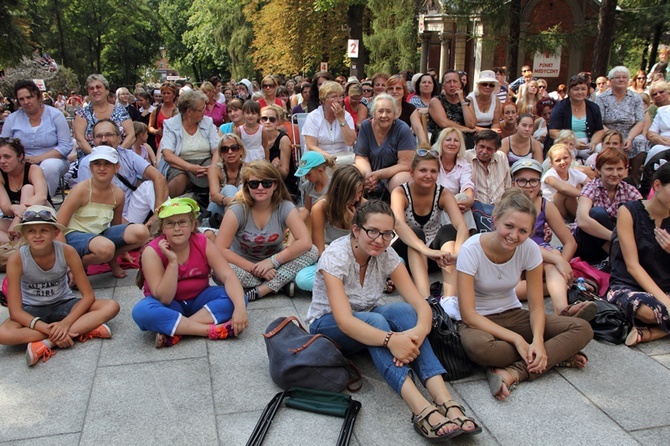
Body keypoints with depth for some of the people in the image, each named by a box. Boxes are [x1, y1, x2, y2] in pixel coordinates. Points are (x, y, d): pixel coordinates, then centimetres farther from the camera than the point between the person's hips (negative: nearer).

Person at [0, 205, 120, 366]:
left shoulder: (67, 251, -19)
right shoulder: (17, 259, -20)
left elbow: (88, 295, -16)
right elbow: (15, 311, -20)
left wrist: (66, 323, -30)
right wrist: (50, 330, -32)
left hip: (63, 305, 1)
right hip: (32, 311, -1)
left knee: (112, 306, -24)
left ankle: (46, 344, -29)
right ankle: (83, 329, -30)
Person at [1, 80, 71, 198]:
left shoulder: (55, 115, 0)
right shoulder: (12, 119, 9)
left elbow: (66, 146, -6)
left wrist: (40, 158, -18)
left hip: (52, 160, -2)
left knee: (49, 166, -36)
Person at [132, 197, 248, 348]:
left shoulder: (203, 243, -12)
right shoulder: (152, 251, -19)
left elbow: (228, 276, -22)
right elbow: (164, 299, -23)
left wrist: (240, 307, -39)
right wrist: (172, 261, -34)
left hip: (198, 300, 2)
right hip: (168, 305, -2)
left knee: (235, 296, -23)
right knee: (142, 311, -34)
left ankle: (174, 331, -27)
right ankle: (214, 330, -32)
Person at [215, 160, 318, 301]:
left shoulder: (285, 207, -13)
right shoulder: (237, 210, -16)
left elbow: (305, 242, -22)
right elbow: (220, 249, -21)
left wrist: (273, 261, -26)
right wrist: (253, 268, -26)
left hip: (273, 267, 2)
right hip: (244, 266, -1)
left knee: (312, 251, -22)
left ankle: (259, 290, -23)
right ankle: (281, 283, -19)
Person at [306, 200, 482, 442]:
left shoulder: (387, 255, -12)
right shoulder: (334, 256, -26)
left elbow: (421, 305, -19)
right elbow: (344, 320, -38)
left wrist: (418, 332, -43)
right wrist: (390, 339, -54)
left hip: (370, 319, 4)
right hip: (328, 325, -4)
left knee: (403, 310, -30)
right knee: (374, 319, -37)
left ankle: (446, 403, -40)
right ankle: (422, 410, -49)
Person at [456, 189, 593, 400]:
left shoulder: (530, 249, -11)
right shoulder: (471, 250, -22)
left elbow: (536, 306, -8)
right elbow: (468, 313, -23)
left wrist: (537, 340, -28)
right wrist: (517, 339, -27)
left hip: (513, 315, 4)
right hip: (479, 321, -4)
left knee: (582, 329, -16)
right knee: (478, 345, -41)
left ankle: (513, 373, -25)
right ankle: (556, 356, -16)